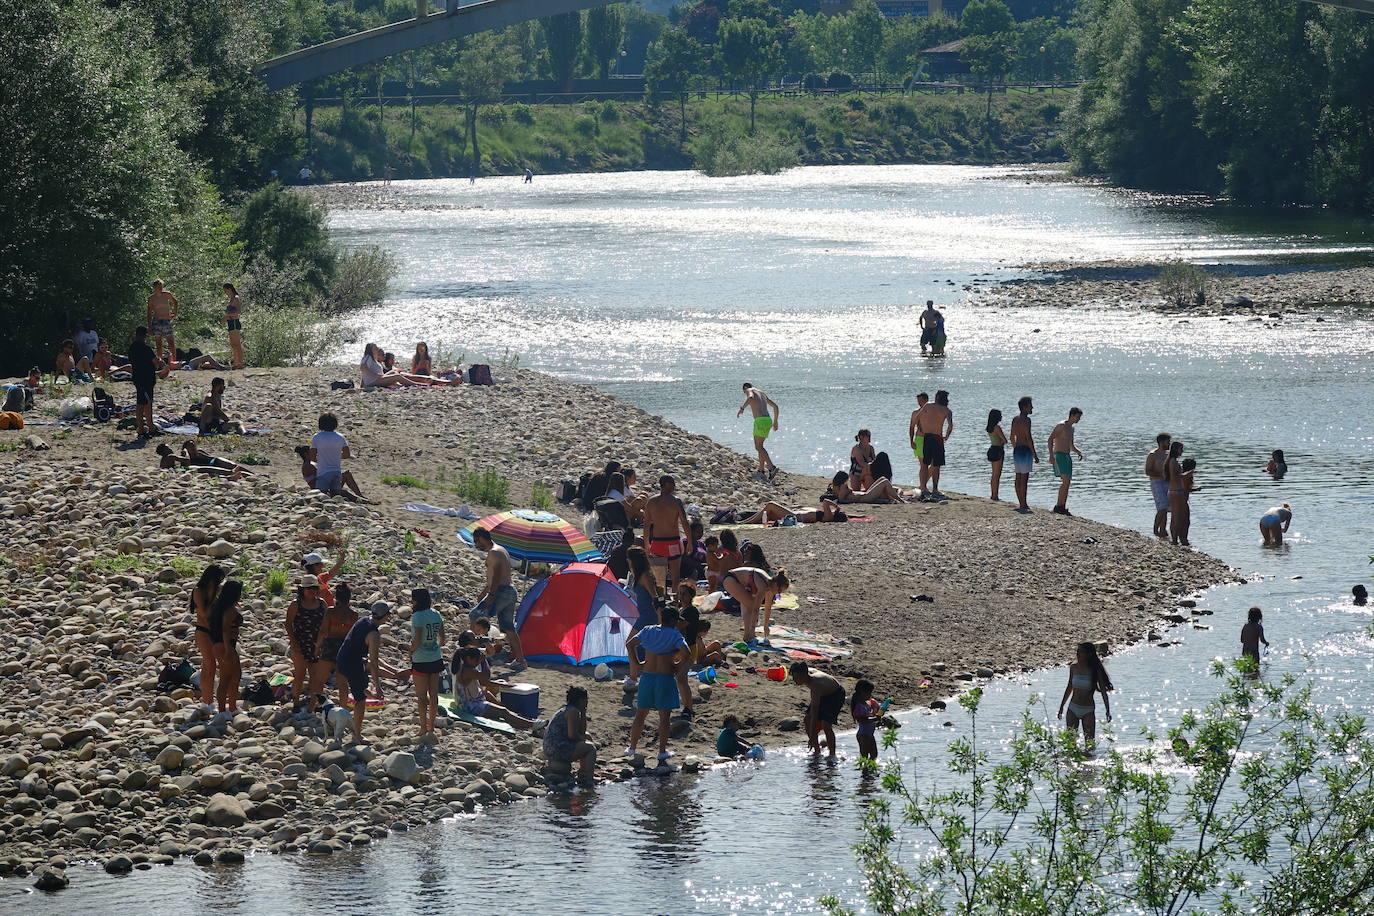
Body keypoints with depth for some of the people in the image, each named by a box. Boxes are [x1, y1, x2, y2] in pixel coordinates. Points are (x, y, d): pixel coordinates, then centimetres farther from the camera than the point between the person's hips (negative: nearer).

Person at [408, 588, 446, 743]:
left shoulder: (417, 616, -16)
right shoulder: (436, 615, 4)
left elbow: (417, 640, -20)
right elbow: (442, 638, 7)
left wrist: (410, 652, -4)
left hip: (421, 660, -6)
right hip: (436, 659, 6)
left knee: (421, 696, 2)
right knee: (433, 694, 11)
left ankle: (424, 730, 5)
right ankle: (431, 729, 18)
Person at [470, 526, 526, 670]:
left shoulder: (494, 553, -12)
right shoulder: (501, 550, 21)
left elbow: (496, 577, -22)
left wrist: (490, 596, -27)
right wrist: (482, 593, 35)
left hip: (501, 592, -10)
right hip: (511, 591, 10)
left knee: (474, 617, -10)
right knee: (508, 627, 11)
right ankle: (520, 660, 11)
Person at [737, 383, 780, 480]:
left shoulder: (749, 391, 5)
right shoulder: (761, 392, 28)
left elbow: (751, 397, -22)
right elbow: (775, 406, 30)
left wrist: (742, 408, -14)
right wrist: (775, 421, 36)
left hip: (760, 421, -8)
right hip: (768, 420, 8)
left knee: (758, 447, -10)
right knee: (759, 446, 18)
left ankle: (772, 467, -25)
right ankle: (761, 470, 18)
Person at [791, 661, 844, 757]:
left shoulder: (816, 685, -40)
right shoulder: (807, 672, -17)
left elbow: (814, 711, -41)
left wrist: (812, 737, -41)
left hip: (836, 695, -8)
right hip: (823, 695, 8)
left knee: (825, 724, -21)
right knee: (807, 719, -3)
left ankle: (832, 754, -11)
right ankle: (817, 751, 8)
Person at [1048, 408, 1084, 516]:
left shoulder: (1071, 428, 18)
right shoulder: (1061, 426, -9)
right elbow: (1050, 439, -16)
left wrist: (1078, 452, 8)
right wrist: (1051, 455, -25)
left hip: (1067, 457, 9)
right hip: (1059, 455, -9)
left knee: (1067, 483, 5)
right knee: (1065, 481, -17)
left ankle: (1063, 507, 7)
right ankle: (1058, 506, -16)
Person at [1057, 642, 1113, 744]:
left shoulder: (1095, 670, -10)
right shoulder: (1074, 667, 1)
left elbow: (1103, 691, -10)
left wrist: (1108, 711, -18)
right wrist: (1061, 707, 18)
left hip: (1088, 711, -4)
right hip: (1073, 709, 4)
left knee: (1090, 742, -3)